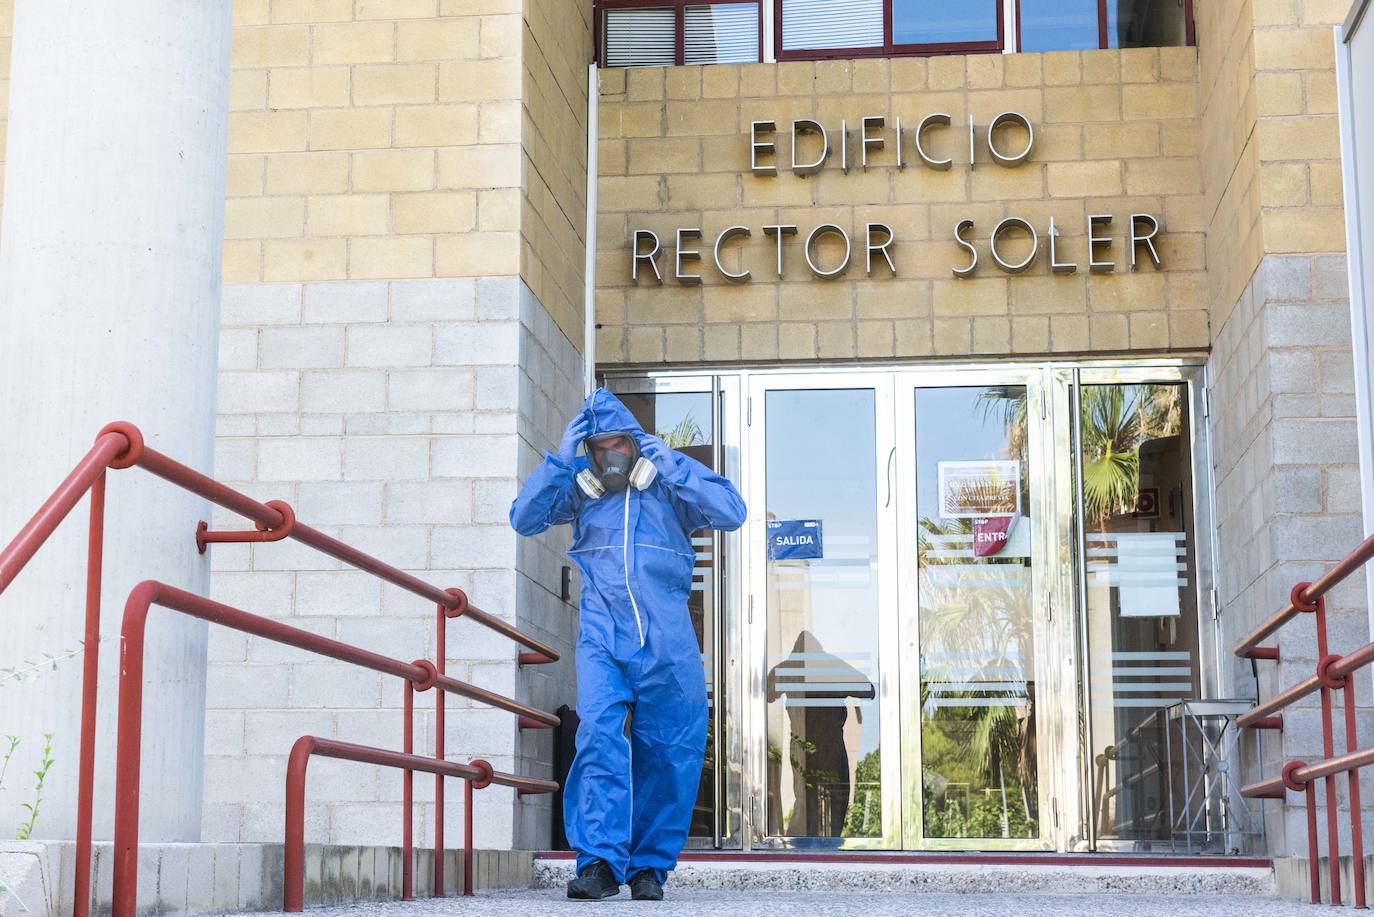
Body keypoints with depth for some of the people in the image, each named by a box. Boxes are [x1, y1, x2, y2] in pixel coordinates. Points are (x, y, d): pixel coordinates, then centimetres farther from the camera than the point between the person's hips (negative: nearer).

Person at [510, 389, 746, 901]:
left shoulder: (668, 484, 8)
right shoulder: (578, 489, 12)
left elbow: (732, 514, -4)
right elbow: (524, 520, 3)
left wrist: (672, 465, -8)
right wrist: (559, 460, -5)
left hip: (667, 641, 0)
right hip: (602, 638, 0)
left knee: (667, 752, 2)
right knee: (598, 734, -19)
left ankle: (650, 865, 14)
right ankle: (599, 861, -20)